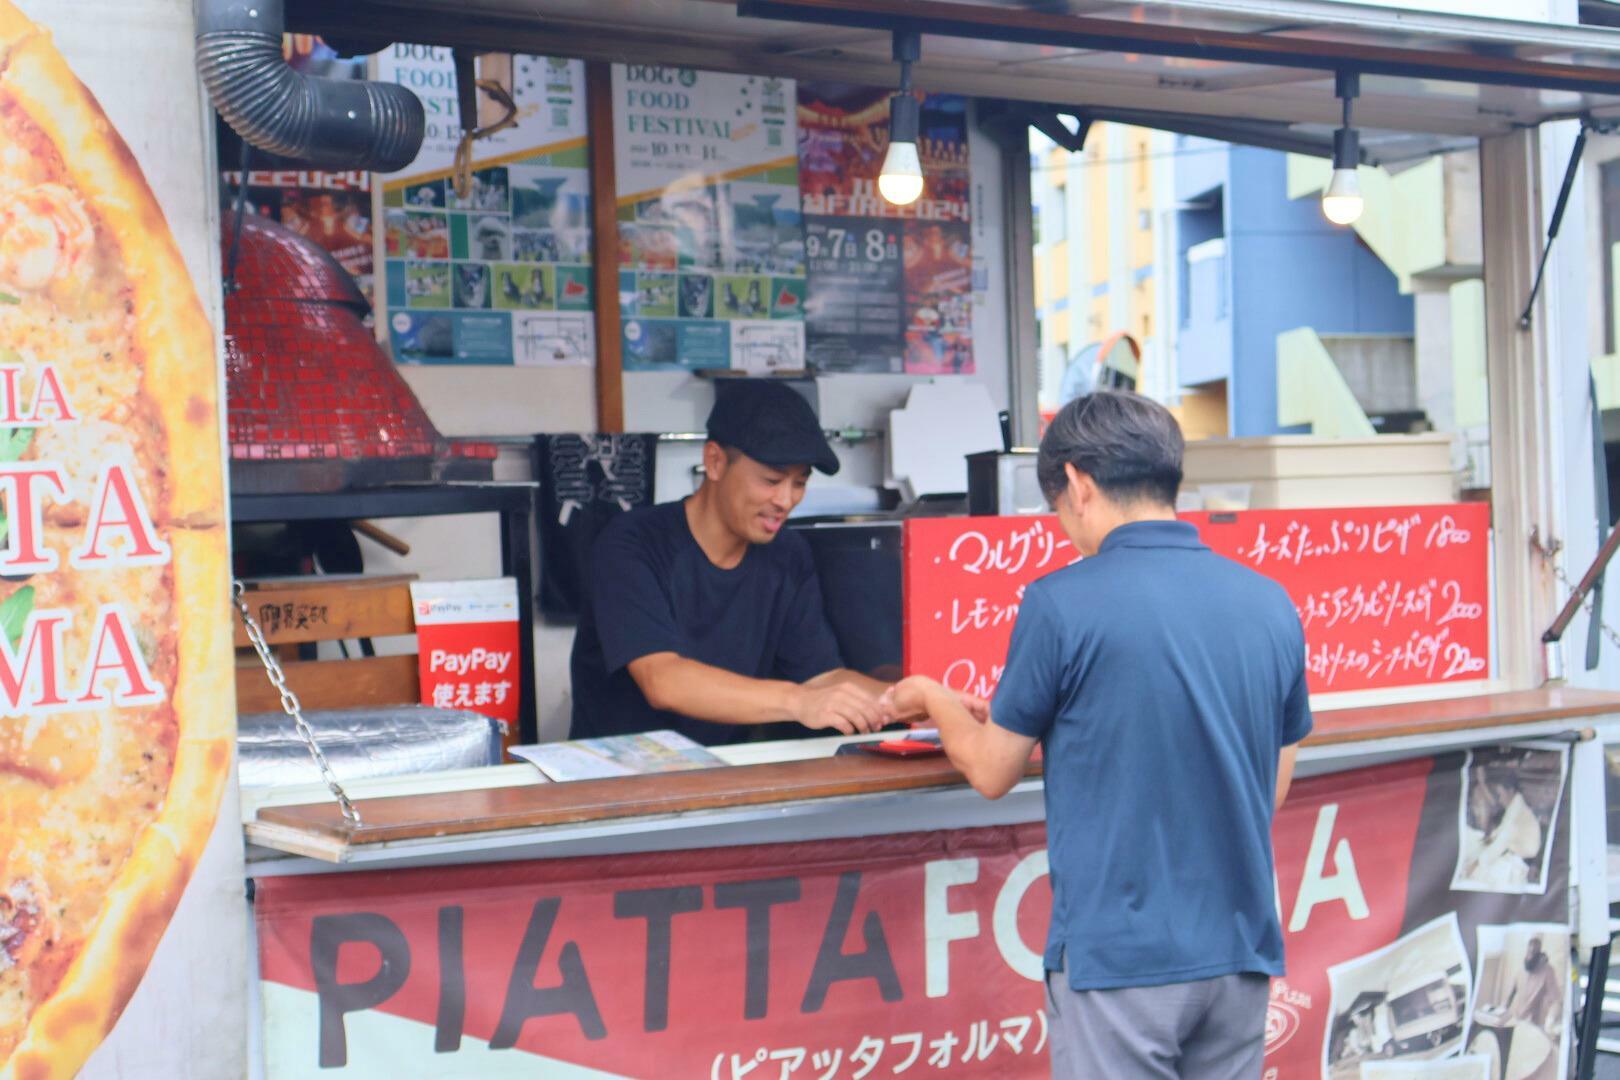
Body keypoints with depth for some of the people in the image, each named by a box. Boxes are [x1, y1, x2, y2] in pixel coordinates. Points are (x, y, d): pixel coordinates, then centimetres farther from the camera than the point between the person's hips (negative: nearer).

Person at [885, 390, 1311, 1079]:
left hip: (1119, 954, -5)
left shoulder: (1061, 603, -13)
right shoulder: (1272, 603, 2)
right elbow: (1275, 786, 13)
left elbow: (992, 772, -2)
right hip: (1241, 950, 5)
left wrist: (932, 698, 18)